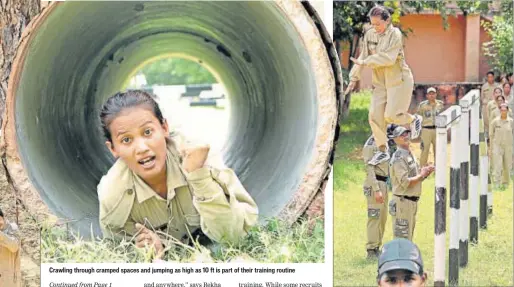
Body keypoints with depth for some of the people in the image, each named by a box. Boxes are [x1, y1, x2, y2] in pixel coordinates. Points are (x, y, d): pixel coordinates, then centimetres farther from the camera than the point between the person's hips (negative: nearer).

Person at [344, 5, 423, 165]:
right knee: (375, 116, -2)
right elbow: (363, 57, 7)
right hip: (380, 82, 6)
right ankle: (383, 151, 10)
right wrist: (354, 78, 4)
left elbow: (388, 58, -25)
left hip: (399, 80, -6)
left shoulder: (395, 34, -15)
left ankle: (414, 120, 19)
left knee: (391, 115, -12)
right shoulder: (369, 35, 1)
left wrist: (365, 62, -25)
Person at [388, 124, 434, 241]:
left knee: (409, 234, 18)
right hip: (402, 200, -10)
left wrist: (426, 172, 3)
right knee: (402, 236, -7)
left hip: (412, 201, 10)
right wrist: (421, 175, -14)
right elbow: (405, 182, -22)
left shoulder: (410, 155, 15)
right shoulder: (398, 158, -15)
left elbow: (415, 177, 20)